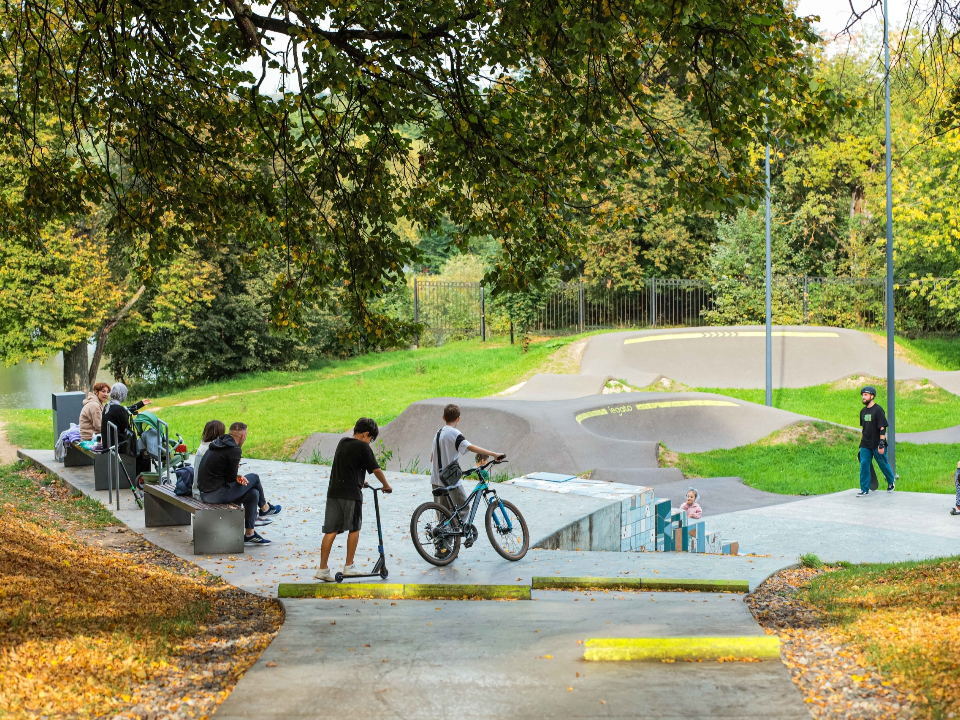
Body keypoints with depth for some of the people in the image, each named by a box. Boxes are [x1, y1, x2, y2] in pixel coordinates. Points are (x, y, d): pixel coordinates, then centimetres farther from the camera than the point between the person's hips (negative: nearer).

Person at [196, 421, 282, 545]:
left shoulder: (217, 444, 12)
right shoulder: (234, 450, -16)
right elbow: (231, 478, -10)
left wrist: (237, 477, 3)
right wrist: (237, 477, 12)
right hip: (216, 495, -9)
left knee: (253, 494, 15)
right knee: (254, 478, 5)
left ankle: (249, 534, 21)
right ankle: (264, 509, 31)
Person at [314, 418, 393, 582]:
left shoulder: (342, 443, 16)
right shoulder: (362, 447, -7)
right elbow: (376, 470, -4)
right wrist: (386, 486, 13)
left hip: (333, 492, 6)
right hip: (351, 494, -6)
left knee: (331, 531, 4)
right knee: (354, 529, 11)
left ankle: (323, 569, 0)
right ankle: (349, 567, 14)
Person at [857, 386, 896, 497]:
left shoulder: (878, 410, -11)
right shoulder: (863, 411, 11)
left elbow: (882, 428, -15)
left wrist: (881, 444, -21)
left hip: (877, 444, -6)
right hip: (865, 445, 6)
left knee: (883, 464, 8)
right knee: (864, 465, -2)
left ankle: (891, 481, 35)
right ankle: (864, 489, 2)